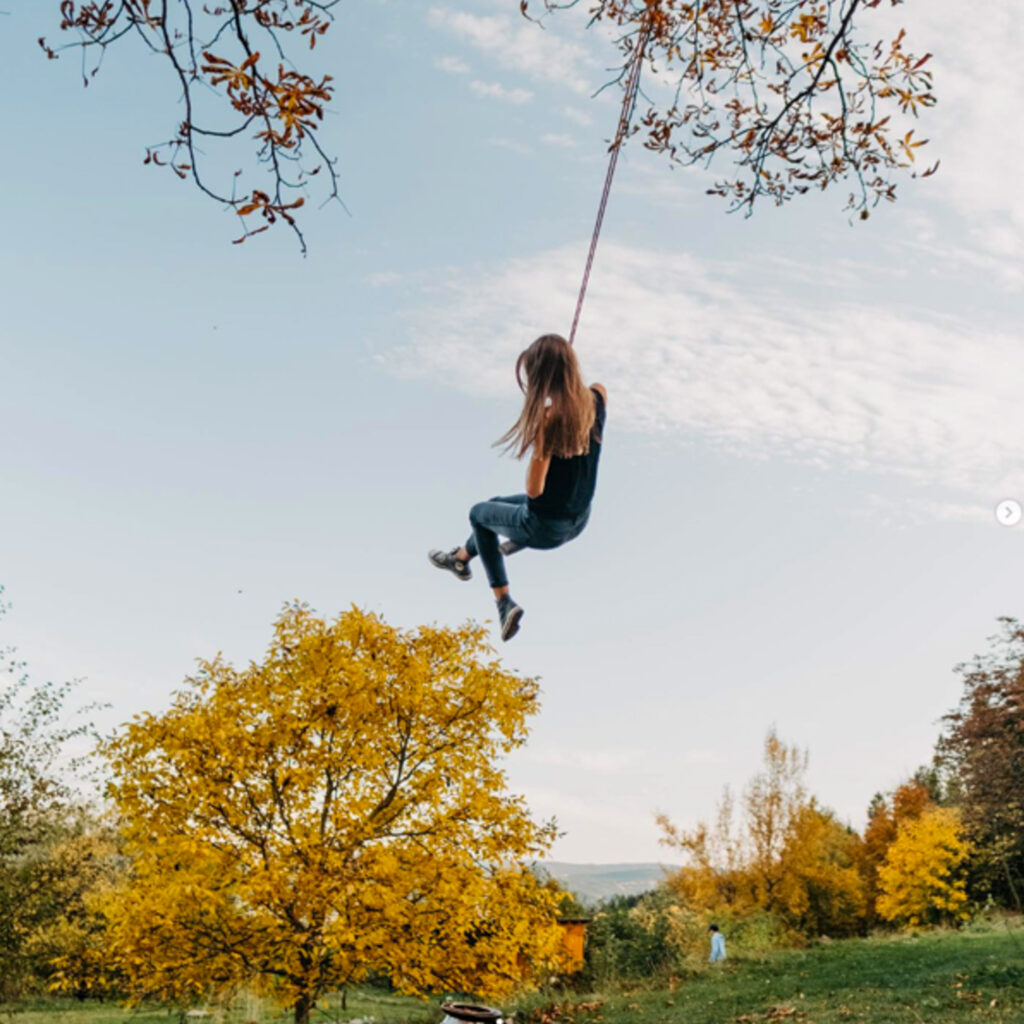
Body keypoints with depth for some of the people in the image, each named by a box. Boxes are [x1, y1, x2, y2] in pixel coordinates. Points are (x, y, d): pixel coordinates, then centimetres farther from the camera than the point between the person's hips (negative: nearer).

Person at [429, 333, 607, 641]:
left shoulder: (549, 417, -29)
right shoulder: (596, 396, -10)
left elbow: (534, 490, -26)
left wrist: (535, 444, -14)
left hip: (545, 528, -7)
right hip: (578, 522, 7)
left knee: (480, 514, 25)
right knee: (497, 505, 32)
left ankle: (504, 602, 24)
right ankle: (461, 557, 56)